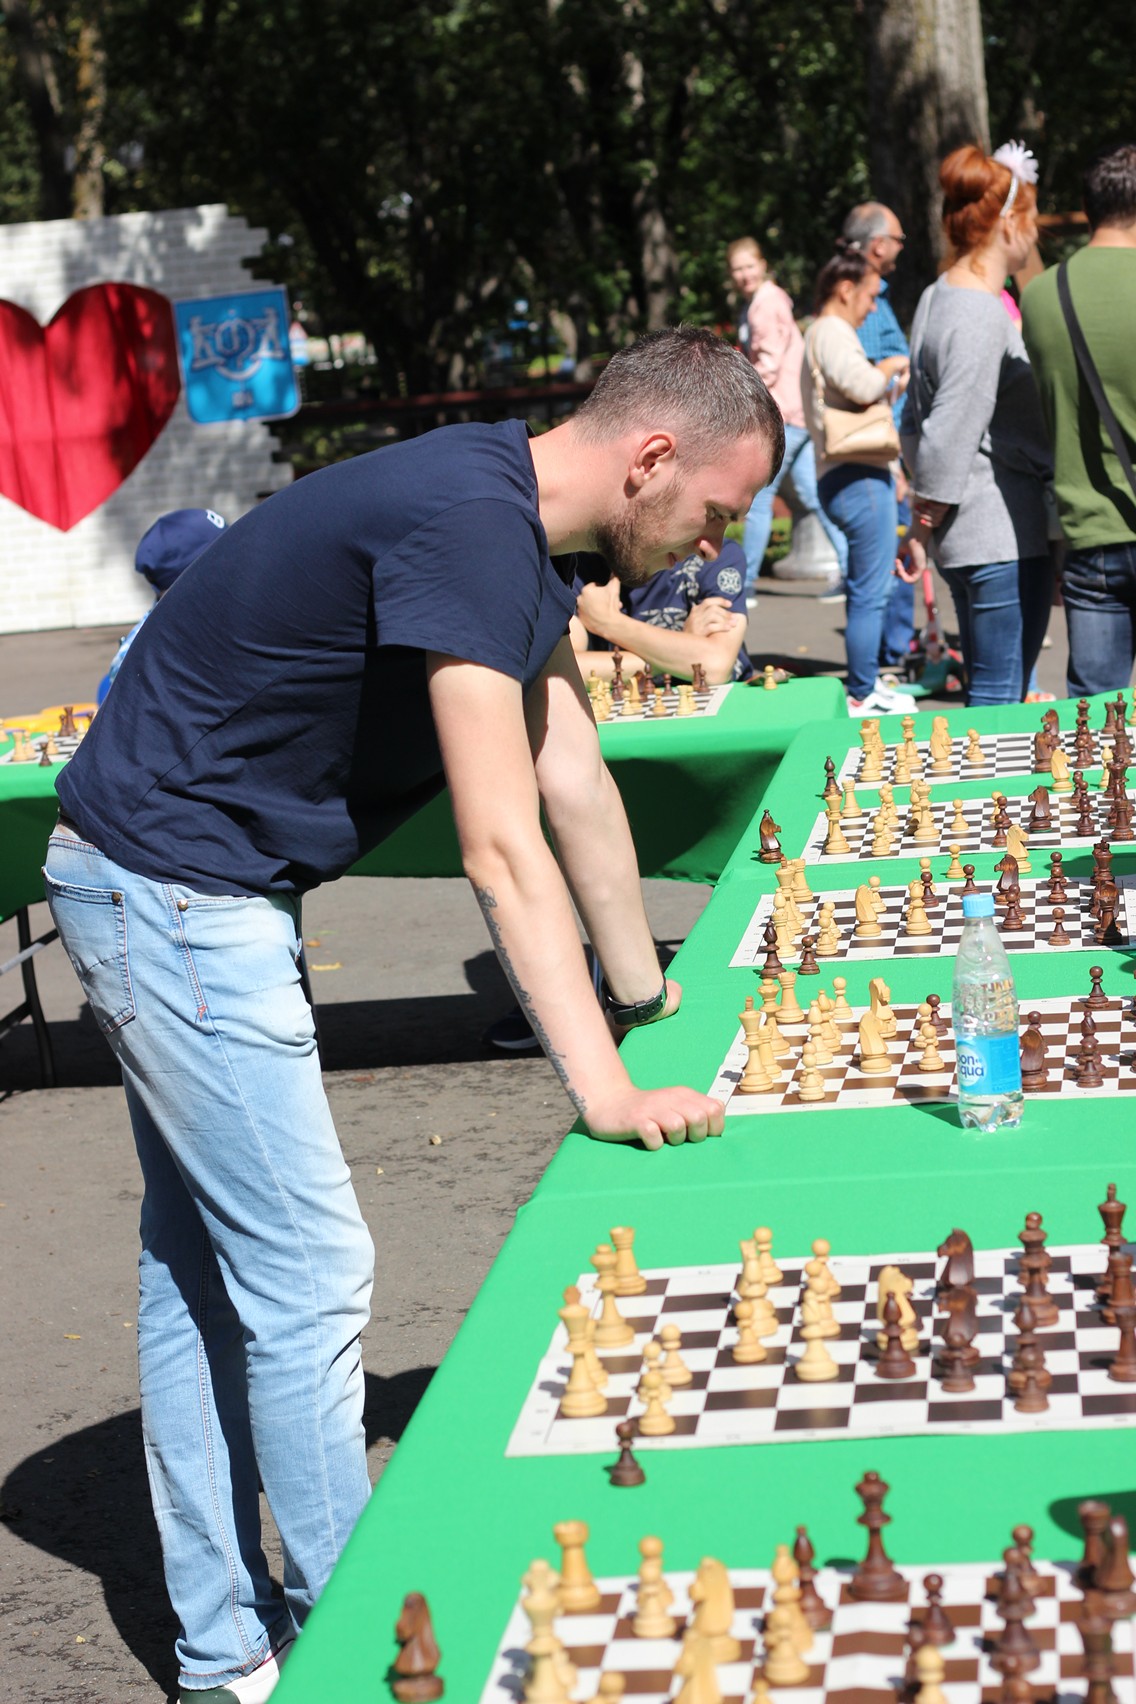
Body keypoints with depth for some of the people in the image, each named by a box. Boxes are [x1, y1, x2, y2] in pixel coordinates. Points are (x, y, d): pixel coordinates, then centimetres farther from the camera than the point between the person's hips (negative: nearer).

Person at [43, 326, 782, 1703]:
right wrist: (605, 1095, -28)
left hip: (201, 892, 11)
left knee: (203, 1266, 14)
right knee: (308, 1274, -5)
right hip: (173, 892, -11)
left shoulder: (512, 529, 7)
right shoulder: (462, 520, -25)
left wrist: (647, 997, 20)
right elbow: (500, 847, -29)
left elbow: (576, 787, 15)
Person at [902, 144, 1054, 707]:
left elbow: (917, 421, 19)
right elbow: (949, 436, -19)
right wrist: (923, 531, -9)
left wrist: (924, 520, 21)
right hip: (1003, 536, -10)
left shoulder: (936, 298, 14)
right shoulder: (981, 315, -17)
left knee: (987, 700, 14)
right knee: (1000, 705, -5)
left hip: (968, 536, 10)